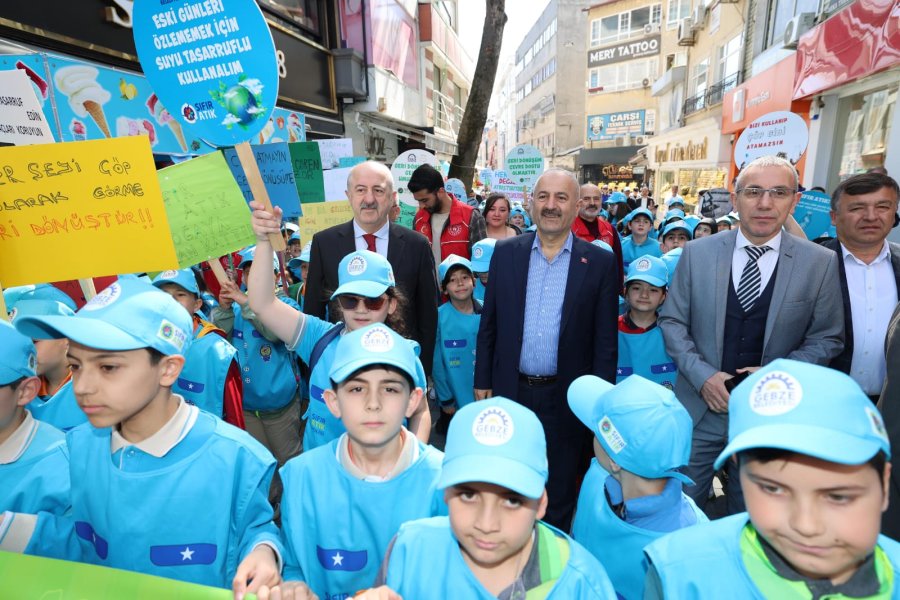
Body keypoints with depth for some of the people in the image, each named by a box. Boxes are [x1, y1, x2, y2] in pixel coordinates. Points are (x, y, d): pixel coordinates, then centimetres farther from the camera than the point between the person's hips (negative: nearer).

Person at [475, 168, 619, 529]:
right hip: (510, 391, 2)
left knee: (559, 496, 17)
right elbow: (489, 324, 4)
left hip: (567, 399, -1)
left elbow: (605, 340, -3)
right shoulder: (506, 252, 1)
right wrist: (482, 381, 4)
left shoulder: (600, 262, -5)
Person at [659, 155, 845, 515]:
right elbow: (671, 320, -1)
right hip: (700, 407, 0)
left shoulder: (821, 264, -4)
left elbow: (827, 337, 3)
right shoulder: (697, 252, -4)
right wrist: (702, 375, -13)